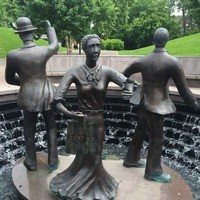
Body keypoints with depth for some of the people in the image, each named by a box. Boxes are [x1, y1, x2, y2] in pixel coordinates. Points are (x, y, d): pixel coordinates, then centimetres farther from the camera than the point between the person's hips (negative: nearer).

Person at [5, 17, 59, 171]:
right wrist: (49, 27, 28)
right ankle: (53, 160, 30)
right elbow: (55, 45, 12)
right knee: (51, 128, 18)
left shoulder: (12, 55, -15)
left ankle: (31, 162, 33)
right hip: (47, 94, 1)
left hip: (28, 97, 0)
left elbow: (9, 79, -1)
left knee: (29, 131, 19)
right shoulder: (44, 51, -14)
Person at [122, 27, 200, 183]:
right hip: (156, 105, -7)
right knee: (157, 138, 7)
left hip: (144, 103, 7)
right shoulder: (173, 62, -17)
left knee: (140, 132, 21)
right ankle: (153, 171, 21)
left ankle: (131, 159, 38)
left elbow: (123, 75, 15)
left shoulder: (142, 61, 0)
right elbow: (184, 89, -15)